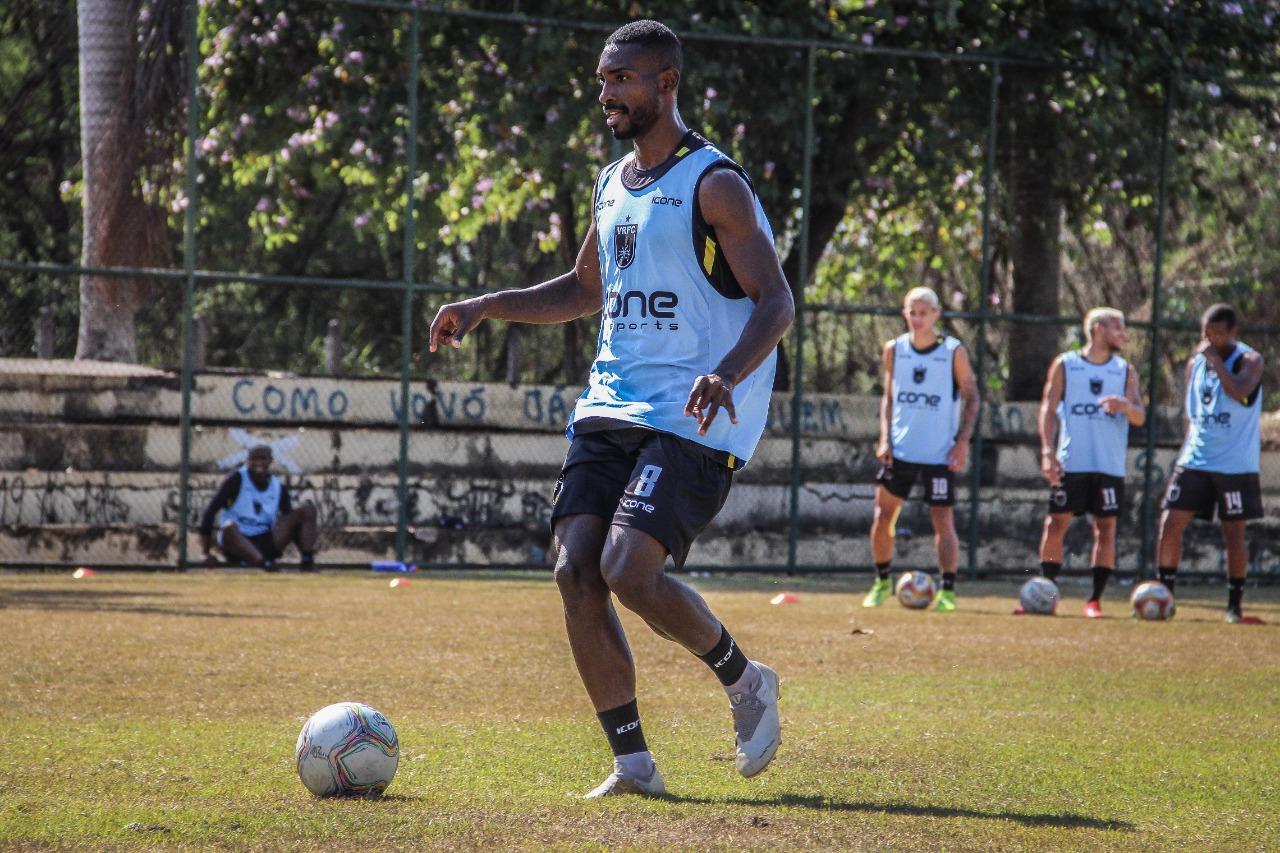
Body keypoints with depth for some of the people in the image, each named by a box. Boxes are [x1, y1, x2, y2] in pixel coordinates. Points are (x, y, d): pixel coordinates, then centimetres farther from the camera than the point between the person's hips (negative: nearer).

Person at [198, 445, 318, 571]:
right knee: (229, 528, -39)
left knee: (307, 509, -9)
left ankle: (307, 561, -27)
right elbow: (211, 510, -9)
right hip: (238, 542, -4)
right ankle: (265, 564, -55)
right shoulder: (238, 479, -4)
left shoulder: (279, 488, 8)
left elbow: (291, 521, 14)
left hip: (267, 542, 4)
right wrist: (207, 552, -16)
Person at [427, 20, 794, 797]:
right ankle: (633, 763, 2)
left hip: (691, 420, -8)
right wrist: (487, 307, 19)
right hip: (610, 406, 8)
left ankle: (746, 681, 5)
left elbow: (776, 303, -12)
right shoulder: (612, 185, 16)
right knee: (576, 571, -6)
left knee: (629, 569, -21)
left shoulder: (714, 184, -8)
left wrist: (728, 374, -30)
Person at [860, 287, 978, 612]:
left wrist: (963, 441, -10)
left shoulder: (954, 351, -4)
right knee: (883, 514, 2)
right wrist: (885, 438, 1)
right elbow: (888, 397, 12)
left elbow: (971, 398, 0)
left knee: (943, 521, -4)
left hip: (940, 453, -3)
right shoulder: (894, 349, 5)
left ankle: (947, 590, -2)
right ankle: (881, 582, 17)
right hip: (899, 450, 3)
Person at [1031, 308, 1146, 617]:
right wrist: (1048, 452, -10)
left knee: (1106, 528, -2)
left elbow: (1140, 417, 3)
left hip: (1110, 465, 2)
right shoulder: (1065, 365, 5)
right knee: (1056, 525, -2)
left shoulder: (1125, 371, 10)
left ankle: (1095, 599, 3)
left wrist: (1125, 406, -21)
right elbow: (1048, 409, 2)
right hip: (1070, 464, -2)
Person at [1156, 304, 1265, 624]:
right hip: (1195, 461, 5)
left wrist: (1215, 359, -22)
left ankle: (1234, 605, 10)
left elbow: (1240, 392, -28)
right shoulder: (1195, 362, 10)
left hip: (1235, 464, -5)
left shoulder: (1249, 360, -7)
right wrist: (1187, 448, 12)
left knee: (1233, 533, 0)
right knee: (1170, 524, -4)